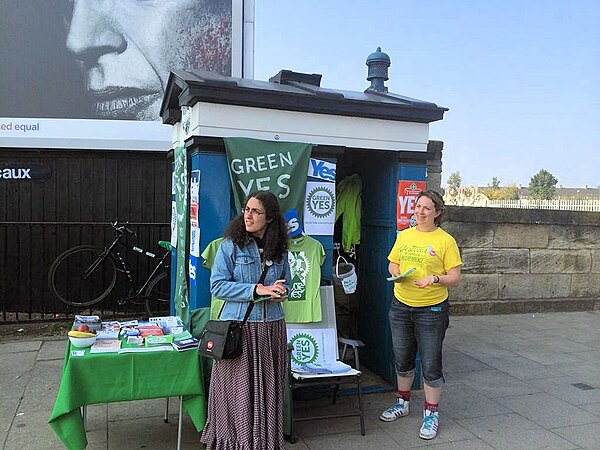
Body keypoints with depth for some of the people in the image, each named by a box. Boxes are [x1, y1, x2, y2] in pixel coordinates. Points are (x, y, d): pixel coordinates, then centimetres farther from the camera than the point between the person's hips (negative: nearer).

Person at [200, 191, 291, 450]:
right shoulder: (231, 245, -5)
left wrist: (281, 292, -6)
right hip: (238, 325, -3)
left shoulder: (279, 249, 7)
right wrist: (257, 289, -18)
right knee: (238, 390, 3)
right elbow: (217, 286, -11)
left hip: (271, 328, 4)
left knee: (267, 390, 11)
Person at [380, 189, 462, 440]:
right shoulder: (404, 236, 5)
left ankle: (431, 414, 20)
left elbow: (455, 278, -8)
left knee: (431, 363, 3)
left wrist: (434, 279, -25)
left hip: (432, 309, -4)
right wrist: (396, 273, -7)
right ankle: (402, 402, 38)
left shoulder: (445, 241, -8)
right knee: (402, 358, 18)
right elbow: (393, 263, 15)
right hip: (401, 306, 5)